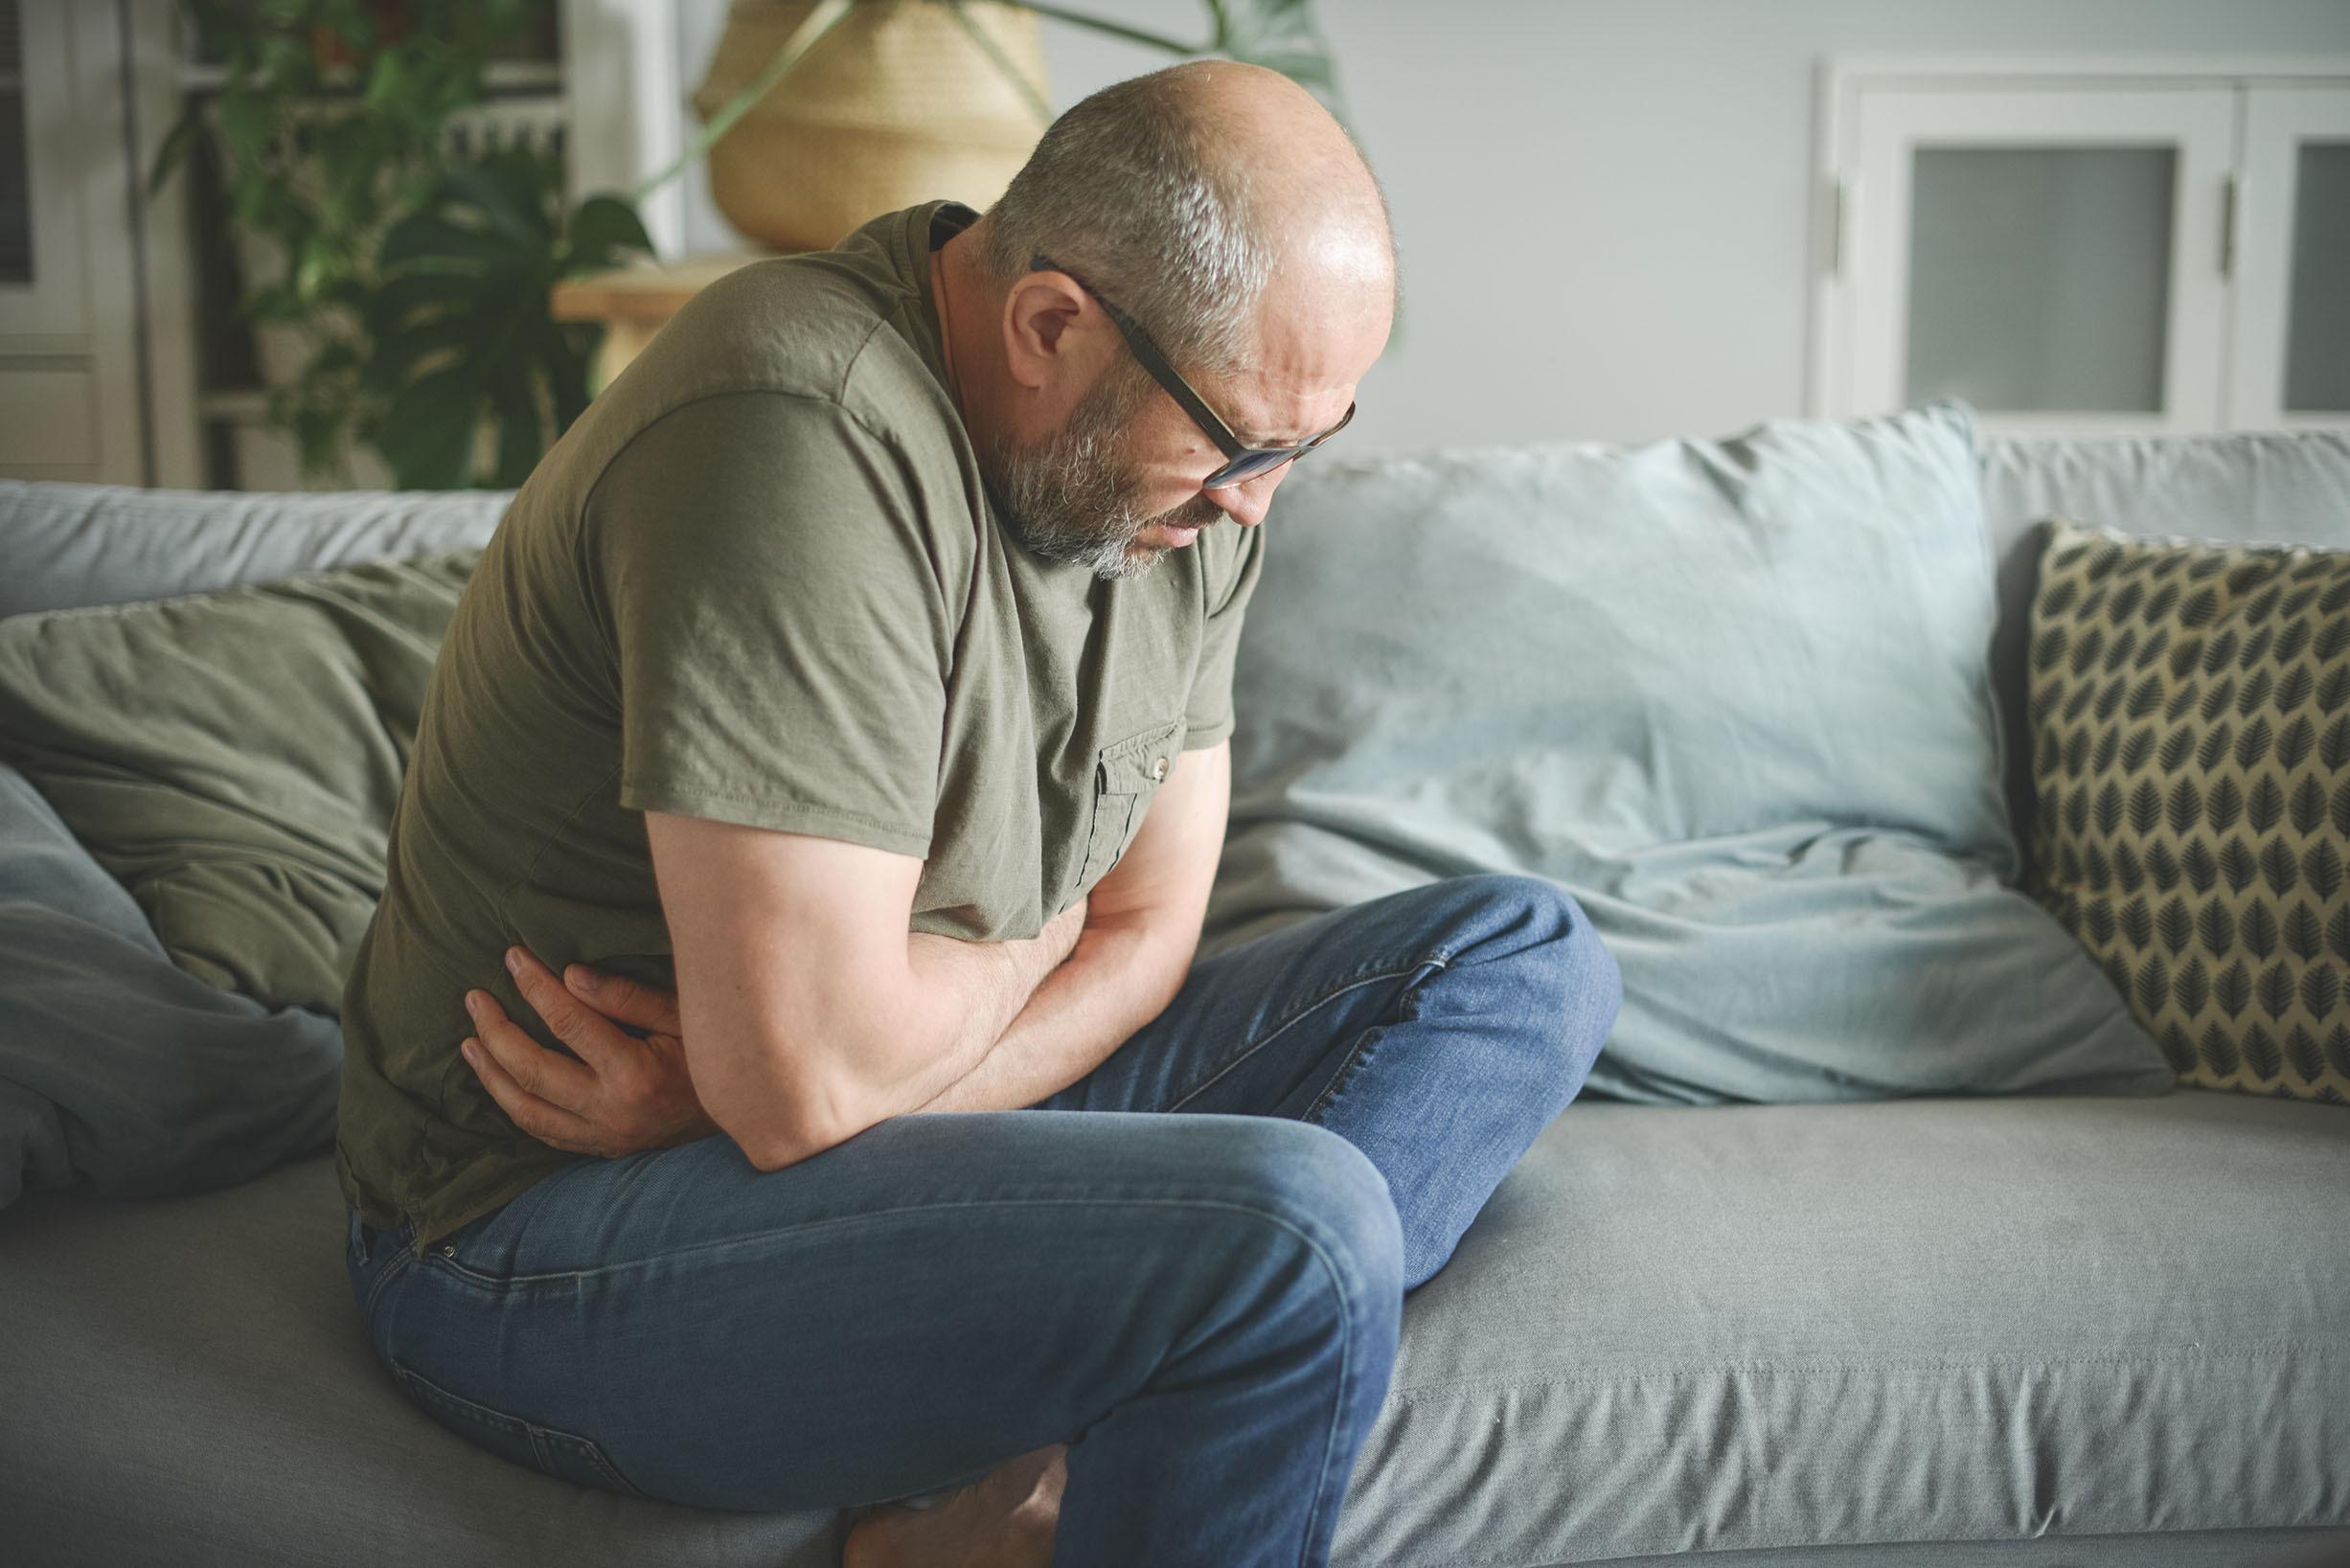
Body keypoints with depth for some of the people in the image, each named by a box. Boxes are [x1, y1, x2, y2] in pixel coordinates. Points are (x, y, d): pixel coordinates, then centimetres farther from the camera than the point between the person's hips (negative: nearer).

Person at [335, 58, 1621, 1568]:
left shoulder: (1191, 476, 1)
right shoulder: (807, 434, -26)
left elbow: (1147, 938, 1)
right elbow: (806, 1076, -30)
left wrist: (748, 1082, -16)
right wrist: (1035, 931, -8)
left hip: (914, 1110, 9)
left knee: (1528, 958, 0)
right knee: (1293, 1229, -32)